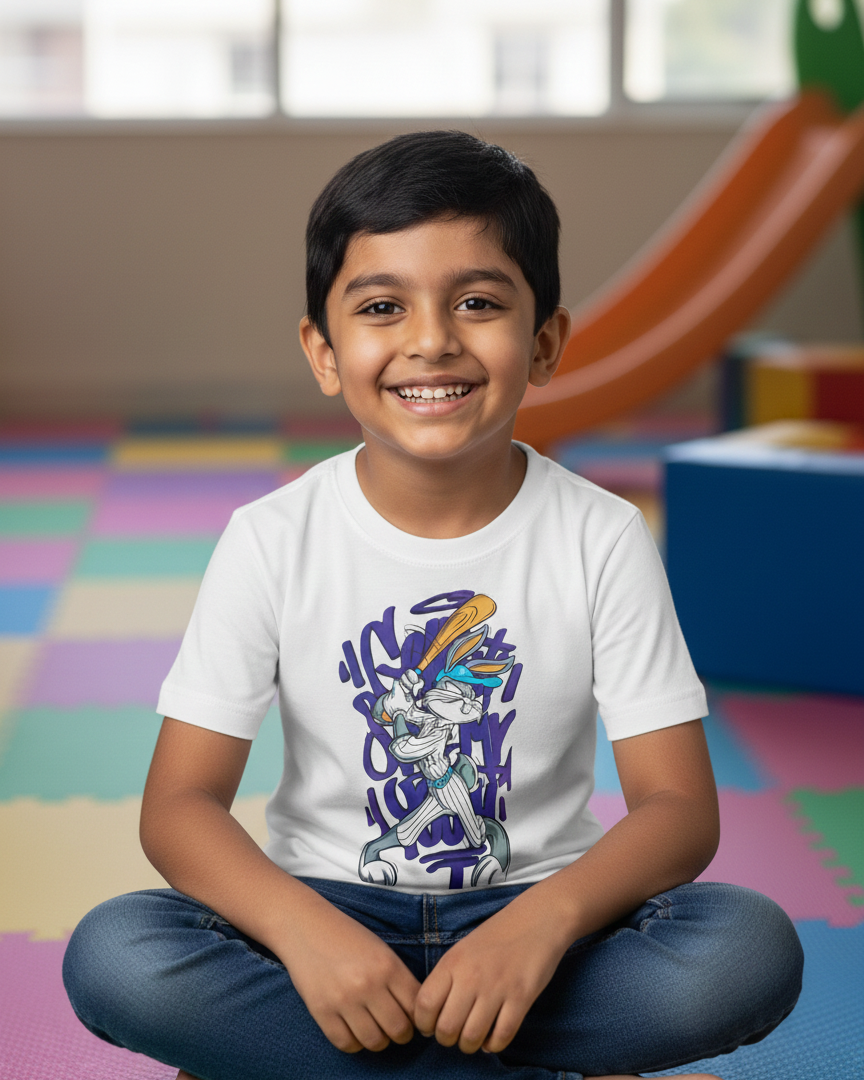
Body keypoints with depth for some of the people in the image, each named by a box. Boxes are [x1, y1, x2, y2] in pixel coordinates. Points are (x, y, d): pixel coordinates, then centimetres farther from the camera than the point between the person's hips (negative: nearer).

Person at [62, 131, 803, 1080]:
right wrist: (302, 929, -30)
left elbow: (679, 807, -10)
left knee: (754, 950, -28)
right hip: (328, 909, 1)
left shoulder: (603, 540, -7)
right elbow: (180, 804, -9)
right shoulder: (274, 542, -7)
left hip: (530, 914, 0)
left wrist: (544, 919, -30)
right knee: (112, 956, -28)